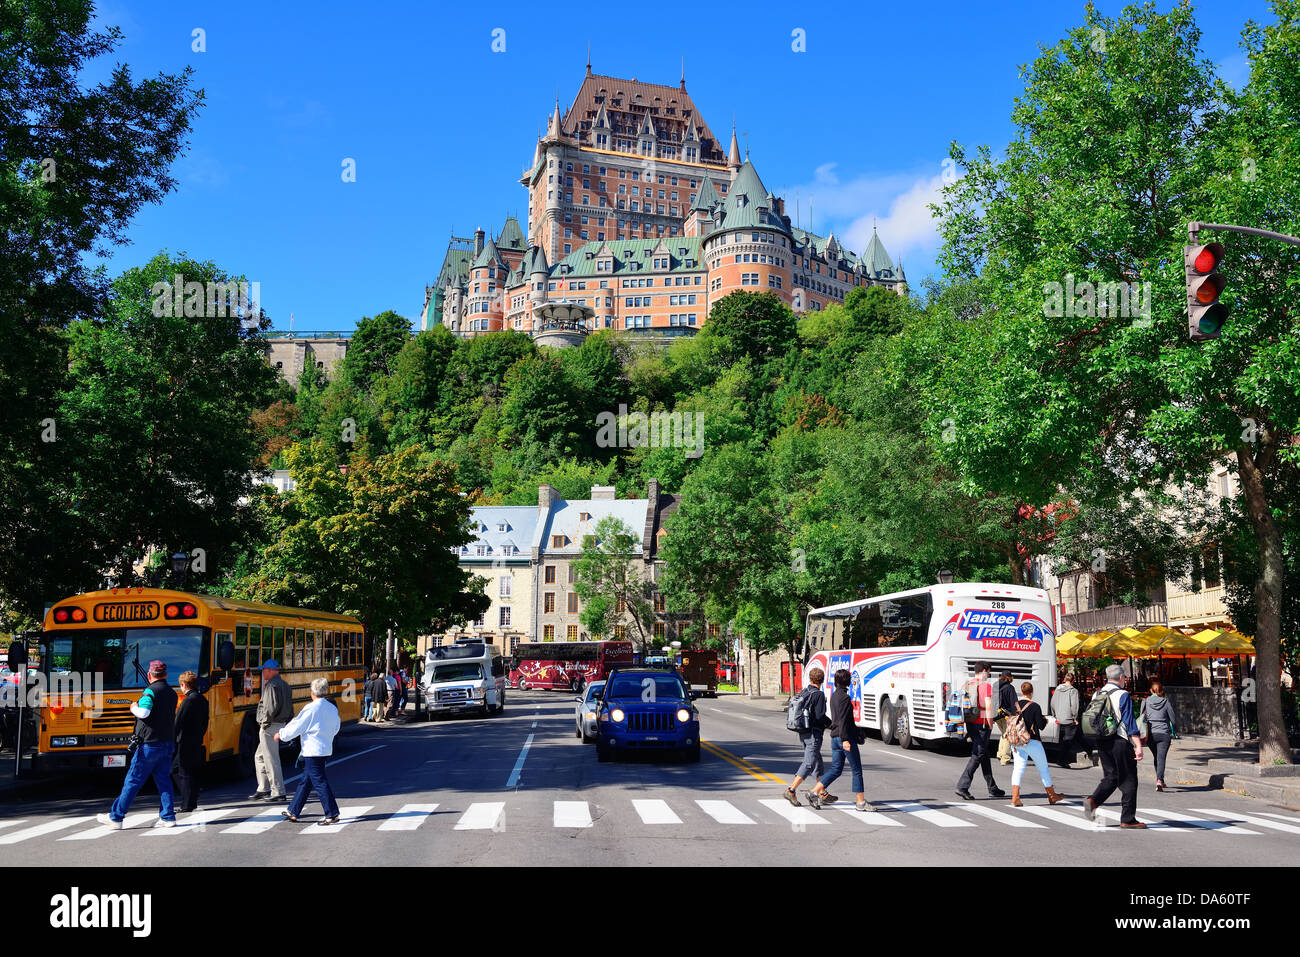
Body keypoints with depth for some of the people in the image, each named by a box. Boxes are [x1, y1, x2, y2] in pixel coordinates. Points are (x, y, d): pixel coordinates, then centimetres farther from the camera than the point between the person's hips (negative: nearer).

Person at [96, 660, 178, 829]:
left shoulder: (151, 691, -10)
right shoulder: (172, 694, 14)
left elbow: (144, 712, -26)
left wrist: (134, 708, -8)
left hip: (150, 744, -7)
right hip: (168, 744, 7)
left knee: (133, 781, 1)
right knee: (164, 781, 8)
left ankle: (115, 817, 8)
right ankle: (168, 817, 4)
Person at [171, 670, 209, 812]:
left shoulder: (188, 700, -15)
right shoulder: (203, 700, 11)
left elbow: (178, 722, -15)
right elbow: (205, 723, 15)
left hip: (185, 742, -8)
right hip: (197, 742, 8)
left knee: (184, 773, -2)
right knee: (193, 773, 13)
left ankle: (187, 804, -1)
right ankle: (192, 802, 17)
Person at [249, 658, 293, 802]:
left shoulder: (272, 685, -16)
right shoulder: (285, 685, 15)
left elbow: (272, 708, -26)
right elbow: (290, 708, 17)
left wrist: (265, 723, -15)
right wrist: (287, 722, 17)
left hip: (270, 727, -10)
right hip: (281, 724, 10)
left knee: (271, 759, -5)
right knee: (260, 757, 20)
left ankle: (278, 792, -3)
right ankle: (263, 789, 25)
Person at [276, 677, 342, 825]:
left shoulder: (311, 709, -16)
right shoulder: (333, 709, 6)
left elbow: (296, 727, -10)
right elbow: (335, 729, 16)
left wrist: (281, 734, 6)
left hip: (313, 751, -8)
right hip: (326, 749, 8)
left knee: (319, 782, -4)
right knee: (305, 781, 17)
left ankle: (332, 814, -5)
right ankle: (293, 811, 27)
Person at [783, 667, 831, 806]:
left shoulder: (803, 692, 9)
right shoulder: (819, 694, -13)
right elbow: (820, 716, -18)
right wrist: (831, 724, 0)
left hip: (803, 732, 8)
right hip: (814, 733, -8)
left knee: (818, 764, 14)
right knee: (809, 764, -7)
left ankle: (824, 795, 19)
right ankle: (791, 790, -13)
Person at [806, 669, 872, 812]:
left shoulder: (834, 696, 14)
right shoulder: (845, 697, -14)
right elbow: (842, 720, -20)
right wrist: (845, 739, -24)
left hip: (835, 737, 9)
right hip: (846, 737, -9)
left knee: (836, 769, 10)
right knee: (857, 770, 1)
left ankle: (814, 792, 2)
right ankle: (861, 803, 5)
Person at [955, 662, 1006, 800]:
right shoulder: (986, 685, -11)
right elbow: (988, 708, -17)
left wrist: (966, 727, 15)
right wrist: (991, 725, -7)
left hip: (970, 723, 8)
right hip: (982, 724, -8)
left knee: (984, 755, 16)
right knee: (977, 756, -6)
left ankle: (992, 789, 23)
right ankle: (962, 786, -14)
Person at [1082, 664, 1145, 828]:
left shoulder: (1097, 695, 11)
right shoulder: (1123, 695, -10)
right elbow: (1130, 723, -14)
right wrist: (1138, 746, -14)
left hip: (1101, 742, 6)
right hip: (1120, 742, -6)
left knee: (1110, 777, 13)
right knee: (1128, 780, 4)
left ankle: (1093, 800, -10)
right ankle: (1127, 819, 8)